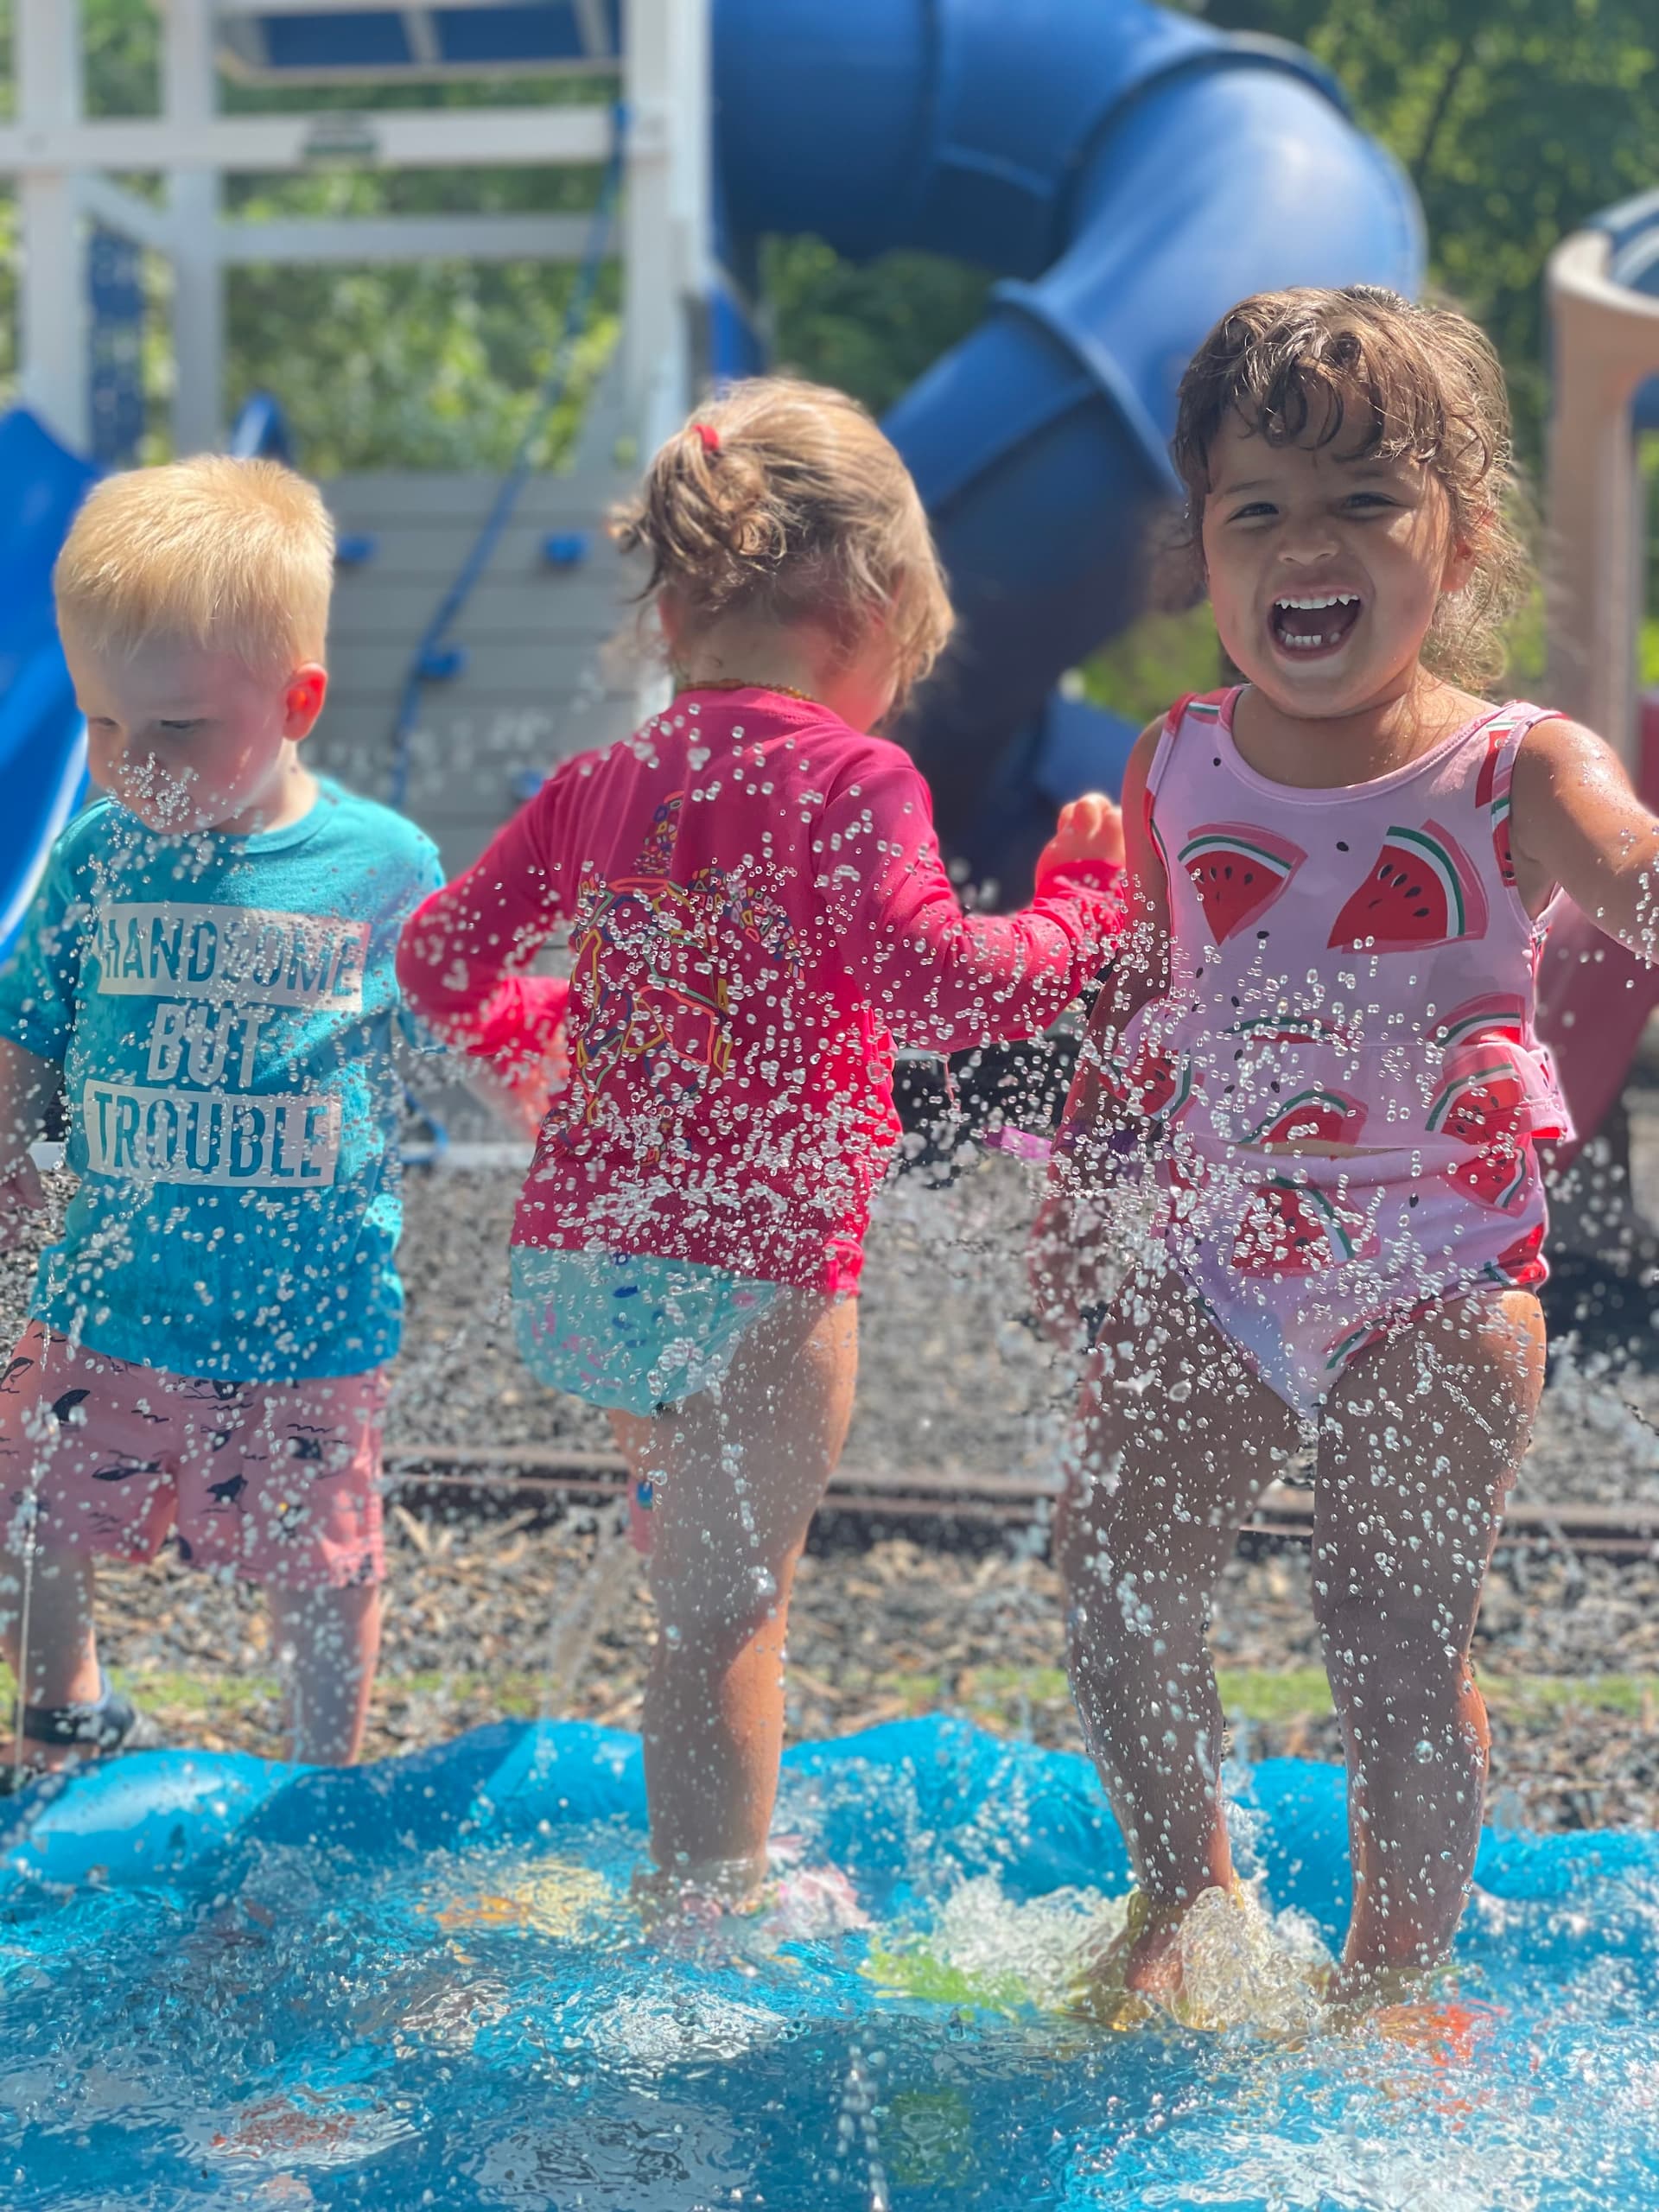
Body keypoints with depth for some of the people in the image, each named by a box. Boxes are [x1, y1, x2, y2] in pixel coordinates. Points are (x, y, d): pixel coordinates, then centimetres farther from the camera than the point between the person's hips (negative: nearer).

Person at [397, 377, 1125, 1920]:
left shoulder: (600, 786, 10)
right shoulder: (849, 780, -11)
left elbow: (438, 961, 17)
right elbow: (939, 987, -21)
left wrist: (530, 1021, 37)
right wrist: (1082, 902, -6)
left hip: (578, 1257, 7)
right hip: (752, 1271, -7)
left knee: (697, 1579, 24)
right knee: (727, 1614, 2)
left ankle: (709, 1884, 37)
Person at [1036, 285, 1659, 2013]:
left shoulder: (1516, 773, -9)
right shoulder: (1177, 769, 3)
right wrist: (1078, 1205, 15)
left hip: (1440, 1269, -3)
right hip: (1209, 1256, 4)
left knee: (1396, 1640, -2)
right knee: (1114, 1581, 0)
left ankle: (1391, 1982, 19)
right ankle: (1183, 1888, 27)